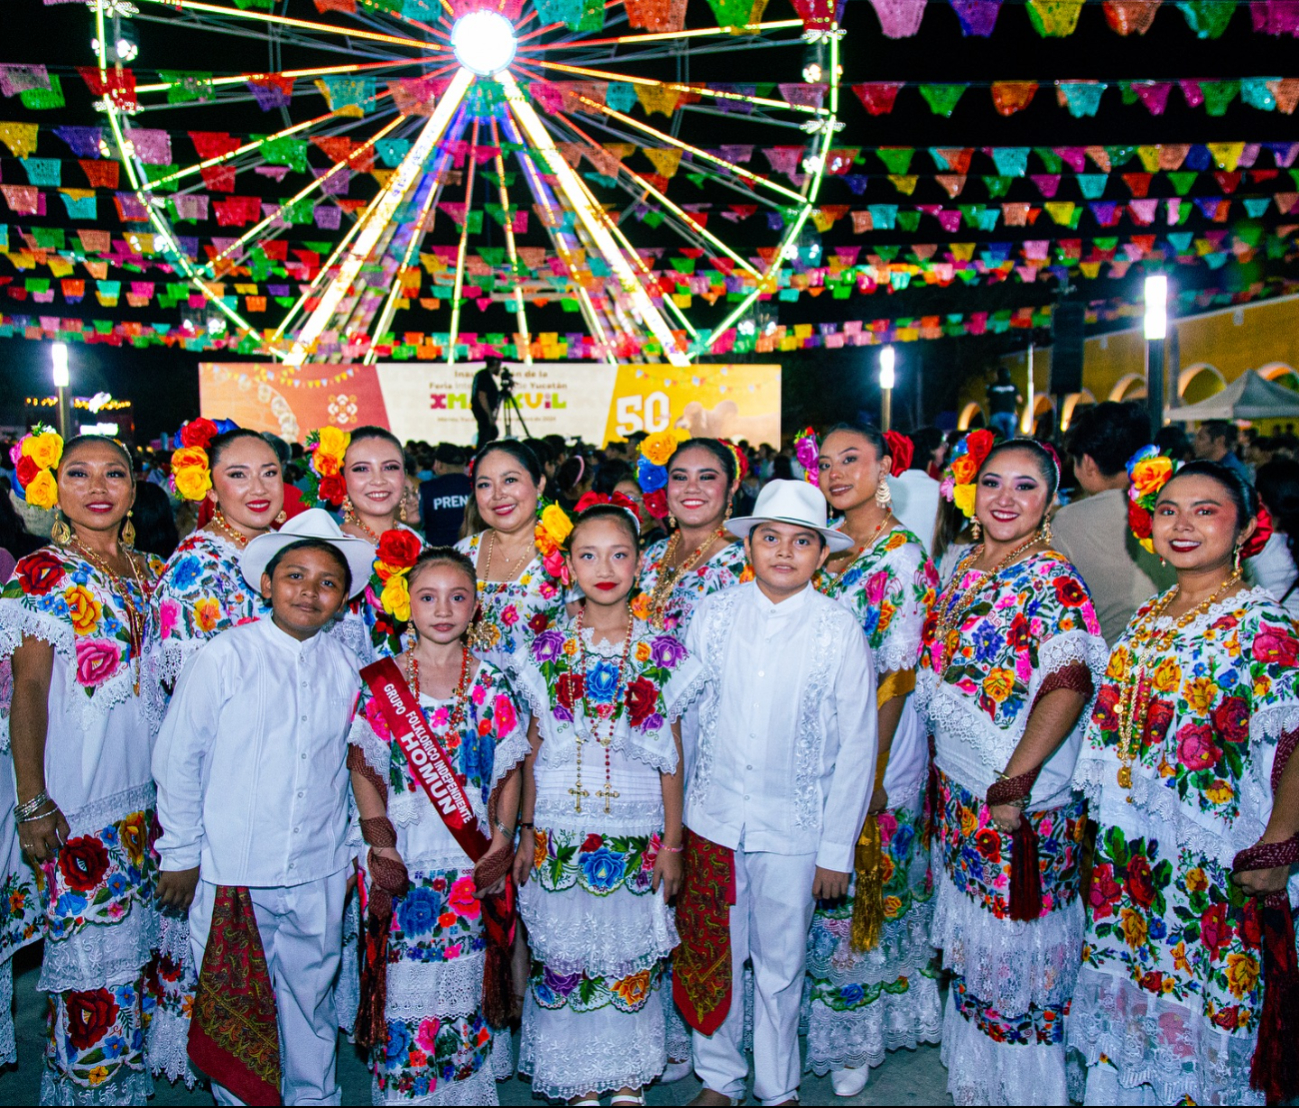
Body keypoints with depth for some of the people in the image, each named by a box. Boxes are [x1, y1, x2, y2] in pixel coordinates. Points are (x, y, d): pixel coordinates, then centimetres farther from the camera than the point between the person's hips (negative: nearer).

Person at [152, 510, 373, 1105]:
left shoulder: (345, 667, 0)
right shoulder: (224, 657, -9)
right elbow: (176, 759, -4)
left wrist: (347, 851, 11)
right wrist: (180, 854, -1)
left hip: (318, 876, 3)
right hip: (232, 873, -2)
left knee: (312, 1000, 17)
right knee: (235, 1005, 11)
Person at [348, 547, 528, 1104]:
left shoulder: (491, 684, 2)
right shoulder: (380, 682, -1)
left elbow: (508, 771, 5)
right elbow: (364, 770, 0)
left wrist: (502, 841, -4)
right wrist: (380, 845, -7)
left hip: (474, 861, 1)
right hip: (403, 862, -1)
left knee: (465, 981, 8)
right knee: (404, 982, 4)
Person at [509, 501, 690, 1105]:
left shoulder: (663, 652, -1)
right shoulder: (546, 650, -1)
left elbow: (671, 755, 2)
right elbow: (534, 747, 5)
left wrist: (671, 841, 2)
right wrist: (527, 832, 5)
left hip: (637, 834, 0)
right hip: (562, 833, 0)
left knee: (633, 957, 10)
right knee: (566, 957, 8)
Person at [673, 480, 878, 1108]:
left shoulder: (839, 629, -7)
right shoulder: (712, 615, -2)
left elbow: (857, 745, -4)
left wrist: (837, 850, -3)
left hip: (793, 828, -1)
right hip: (712, 819, 2)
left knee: (781, 966, 13)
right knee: (711, 958, 14)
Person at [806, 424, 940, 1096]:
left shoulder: (902, 556, -13)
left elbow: (897, 675, -15)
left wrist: (872, 769, -16)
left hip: (874, 742, -6)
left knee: (866, 884, 8)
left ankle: (860, 1039, 28)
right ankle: (820, 1025, 35)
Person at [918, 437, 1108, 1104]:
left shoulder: (1055, 584, -14)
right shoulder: (962, 574, 7)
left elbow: (1068, 689, -24)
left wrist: (1015, 784, -28)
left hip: (1022, 806, -7)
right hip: (958, 791, 7)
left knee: (1015, 952, 7)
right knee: (968, 938, 20)